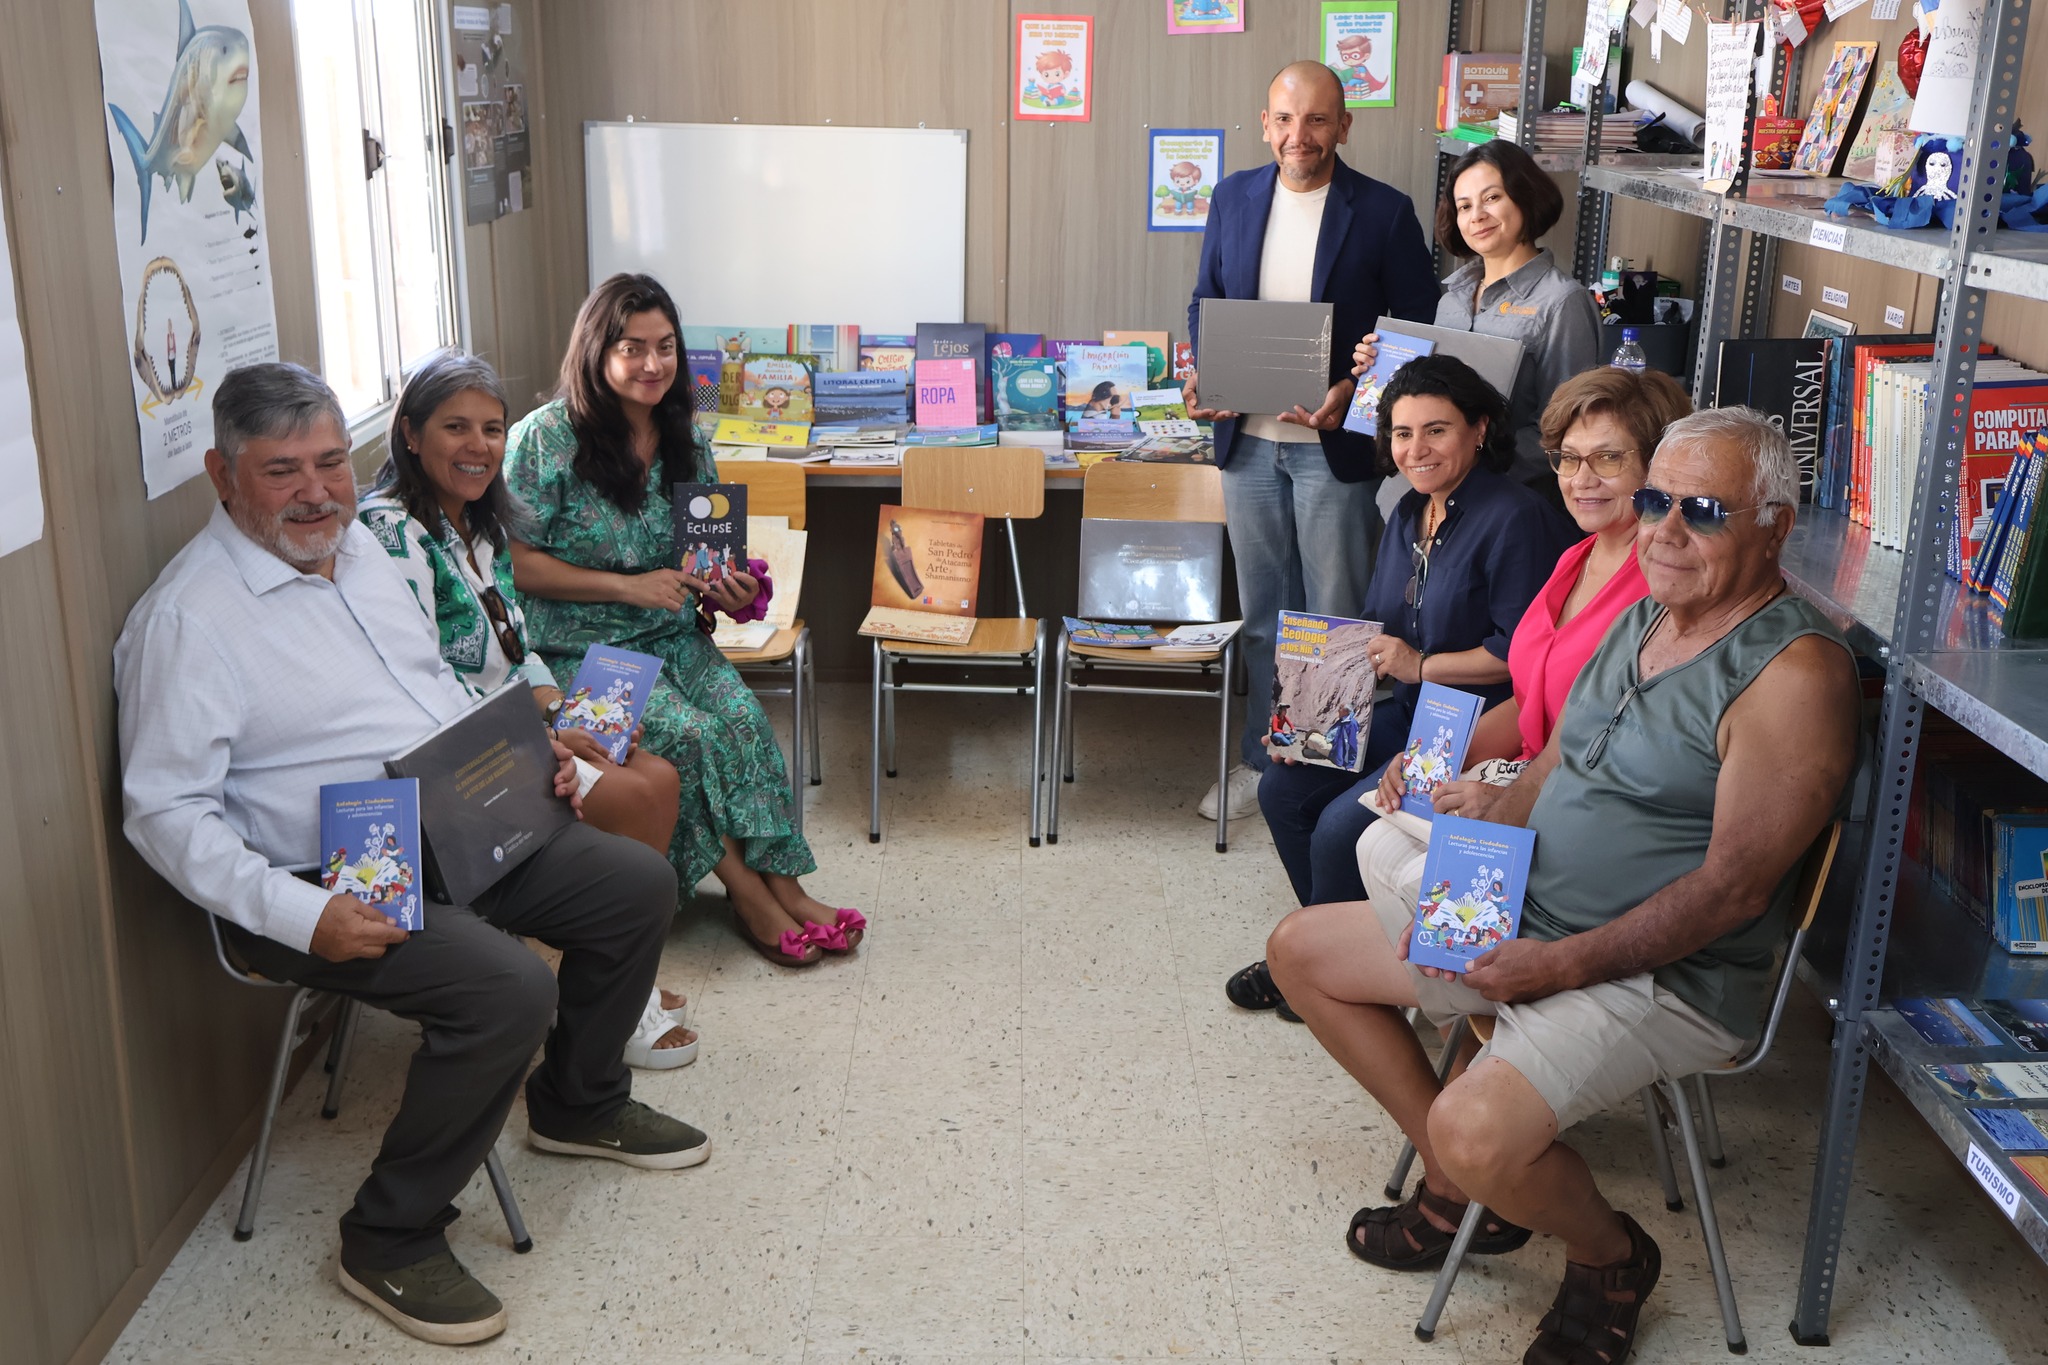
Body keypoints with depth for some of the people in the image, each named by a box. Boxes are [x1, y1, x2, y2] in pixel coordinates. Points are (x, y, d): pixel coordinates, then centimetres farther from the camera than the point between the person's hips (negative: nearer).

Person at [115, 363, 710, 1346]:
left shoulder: (360, 547, 10)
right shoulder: (187, 617, -16)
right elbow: (164, 809, -19)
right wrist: (301, 914, -30)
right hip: (336, 889, -9)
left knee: (639, 887, 7)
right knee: (507, 990, -29)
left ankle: (577, 1103, 30)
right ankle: (390, 1239, -7)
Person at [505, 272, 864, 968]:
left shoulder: (685, 445, 7)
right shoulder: (547, 437, -10)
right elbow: (516, 564, -12)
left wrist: (729, 594, -7)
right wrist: (628, 586, -19)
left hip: (673, 635, 5)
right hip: (580, 647, -5)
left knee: (745, 715, -22)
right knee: (691, 731, -26)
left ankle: (781, 881, -19)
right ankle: (746, 890, -13)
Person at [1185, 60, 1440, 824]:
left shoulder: (1384, 213, -7)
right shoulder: (1233, 197, 5)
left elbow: (1419, 331, -4)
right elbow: (1204, 302, 13)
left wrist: (1352, 393, -19)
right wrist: (1200, 376, -5)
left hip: (1334, 444, -4)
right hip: (1248, 439, 4)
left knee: (1335, 616, 6)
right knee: (1262, 612, 14)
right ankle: (1262, 758, 28)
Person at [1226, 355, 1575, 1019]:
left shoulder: (1516, 520, -17)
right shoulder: (1408, 514, 11)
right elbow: (1374, 634, 16)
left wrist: (1420, 665, -17)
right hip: (1409, 714, 9)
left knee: (1342, 827, -20)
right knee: (1283, 788, 1)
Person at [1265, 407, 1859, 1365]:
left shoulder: (1795, 672, -18)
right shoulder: (1639, 620, 9)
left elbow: (1734, 888, -22)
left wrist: (1563, 965, -24)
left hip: (1665, 975, -9)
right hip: (1522, 922, 9)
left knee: (1476, 1131, -32)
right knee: (1301, 950, 10)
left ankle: (1610, 1256, 5)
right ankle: (1461, 1186, 18)